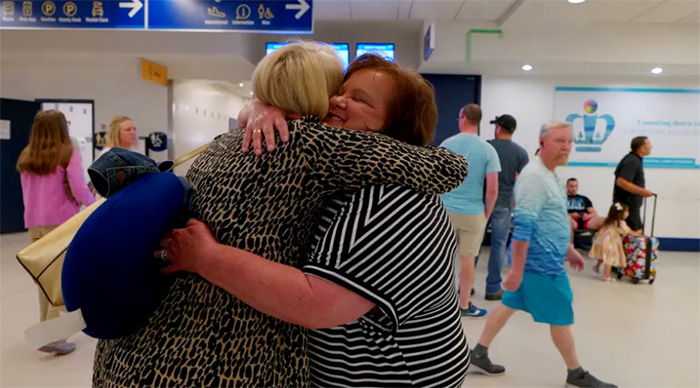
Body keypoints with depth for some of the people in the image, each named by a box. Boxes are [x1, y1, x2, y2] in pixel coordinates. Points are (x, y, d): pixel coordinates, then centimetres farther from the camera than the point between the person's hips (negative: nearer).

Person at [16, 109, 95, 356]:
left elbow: (27, 193, 14)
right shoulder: (68, 153, -10)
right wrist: (92, 202, 5)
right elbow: (79, 190, -14)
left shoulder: (26, 157, 8)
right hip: (61, 223, -6)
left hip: (34, 224, 6)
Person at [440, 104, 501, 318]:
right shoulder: (488, 150, -6)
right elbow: (493, 189, -10)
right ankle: (464, 305, 18)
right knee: (467, 258, 7)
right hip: (473, 212, -1)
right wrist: (487, 213, 5)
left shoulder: (446, 144, -2)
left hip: (446, 210, 1)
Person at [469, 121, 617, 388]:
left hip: (544, 258, 10)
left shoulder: (549, 175, 12)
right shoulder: (535, 177, -21)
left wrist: (569, 249, 25)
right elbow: (523, 227, -26)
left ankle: (479, 354, 23)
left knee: (510, 304, 14)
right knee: (561, 316, 6)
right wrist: (516, 270, -27)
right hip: (542, 263, -10)